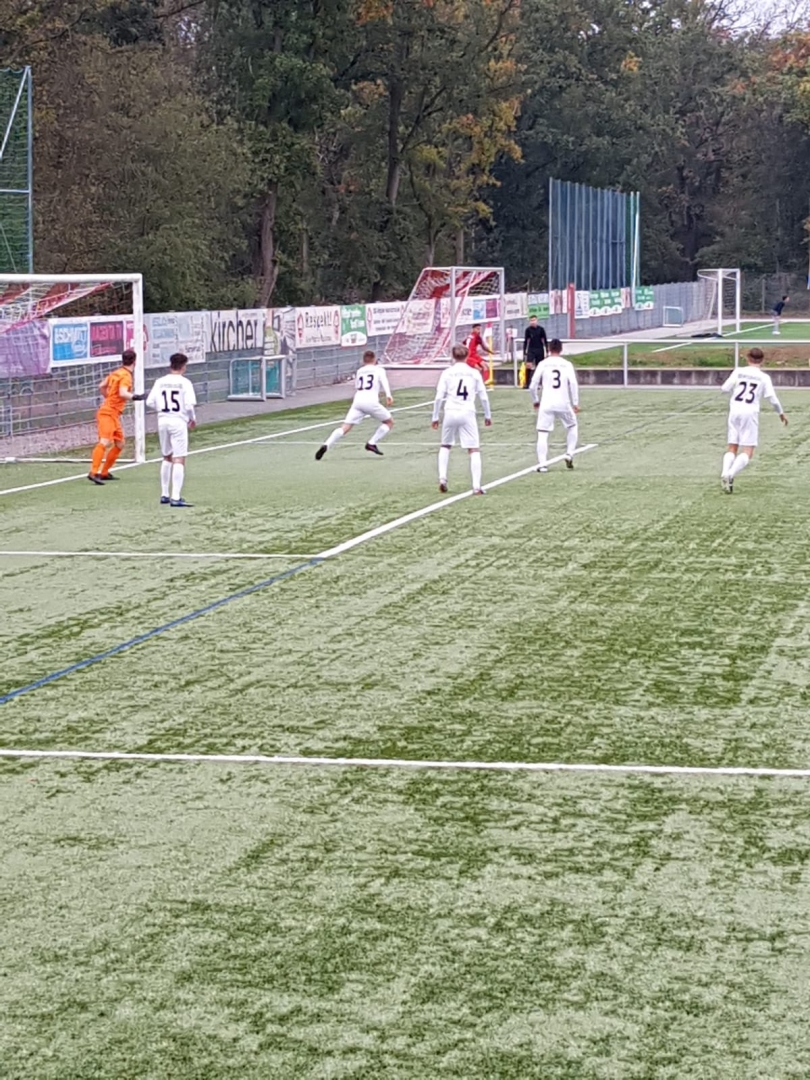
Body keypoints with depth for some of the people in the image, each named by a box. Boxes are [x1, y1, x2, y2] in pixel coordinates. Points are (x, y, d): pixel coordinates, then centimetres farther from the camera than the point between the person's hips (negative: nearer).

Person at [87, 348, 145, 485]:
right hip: (108, 413, -10)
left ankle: (104, 473, 19)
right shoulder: (126, 376, -12)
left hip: (113, 414, 10)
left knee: (120, 444, 15)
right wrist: (135, 397, -26)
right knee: (105, 442, -22)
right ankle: (93, 473, -31)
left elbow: (101, 386, 23)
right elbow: (123, 393, -28)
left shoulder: (116, 373, 13)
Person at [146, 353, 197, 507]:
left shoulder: (160, 382, 5)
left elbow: (150, 402, 1)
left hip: (162, 421, 5)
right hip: (178, 421, -5)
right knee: (179, 460, -5)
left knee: (167, 458, 20)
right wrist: (193, 419, 4)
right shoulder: (185, 383, -8)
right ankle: (176, 497, -13)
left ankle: (164, 495, 25)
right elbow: (189, 405, -14)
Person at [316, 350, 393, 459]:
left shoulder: (359, 371, 28)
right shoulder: (379, 369, 17)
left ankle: (326, 445, -25)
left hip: (357, 401, 3)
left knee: (344, 428, -5)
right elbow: (384, 381, -3)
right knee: (389, 422, 17)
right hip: (371, 401, -3)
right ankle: (372, 443, 4)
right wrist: (388, 395, -17)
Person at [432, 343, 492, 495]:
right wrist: (488, 415, 19)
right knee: (474, 450, 1)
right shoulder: (474, 373, 6)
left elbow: (439, 397, 0)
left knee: (445, 446, 23)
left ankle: (442, 478, 10)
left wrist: (435, 417, 8)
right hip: (468, 414, -1)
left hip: (450, 413, 1)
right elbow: (483, 397, 7)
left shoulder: (447, 373, 4)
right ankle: (476, 486, -8)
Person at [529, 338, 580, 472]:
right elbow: (573, 384, -6)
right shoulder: (567, 364, 3)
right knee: (572, 426, 25)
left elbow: (533, 385, 1)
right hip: (563, 403, 1)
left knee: (542, 434, 1)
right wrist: (575, 403, -1)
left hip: (546, 404, -1)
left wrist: (535, 400, 16)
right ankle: (569, 455, 14)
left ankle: (542, 463, -9)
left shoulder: (543, 364, 2)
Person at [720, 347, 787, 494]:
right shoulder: (764, 377, 1)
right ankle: (731, 475, -25)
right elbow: (772, 398, 0)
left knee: (732, 448, 11)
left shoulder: (738, 372, 4)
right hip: (750, 412, -3)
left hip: (734, 411, 3)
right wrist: (781, 413, 16)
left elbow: (725, 389, 2)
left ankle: (725, 473, -13)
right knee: (747, 452, -2)